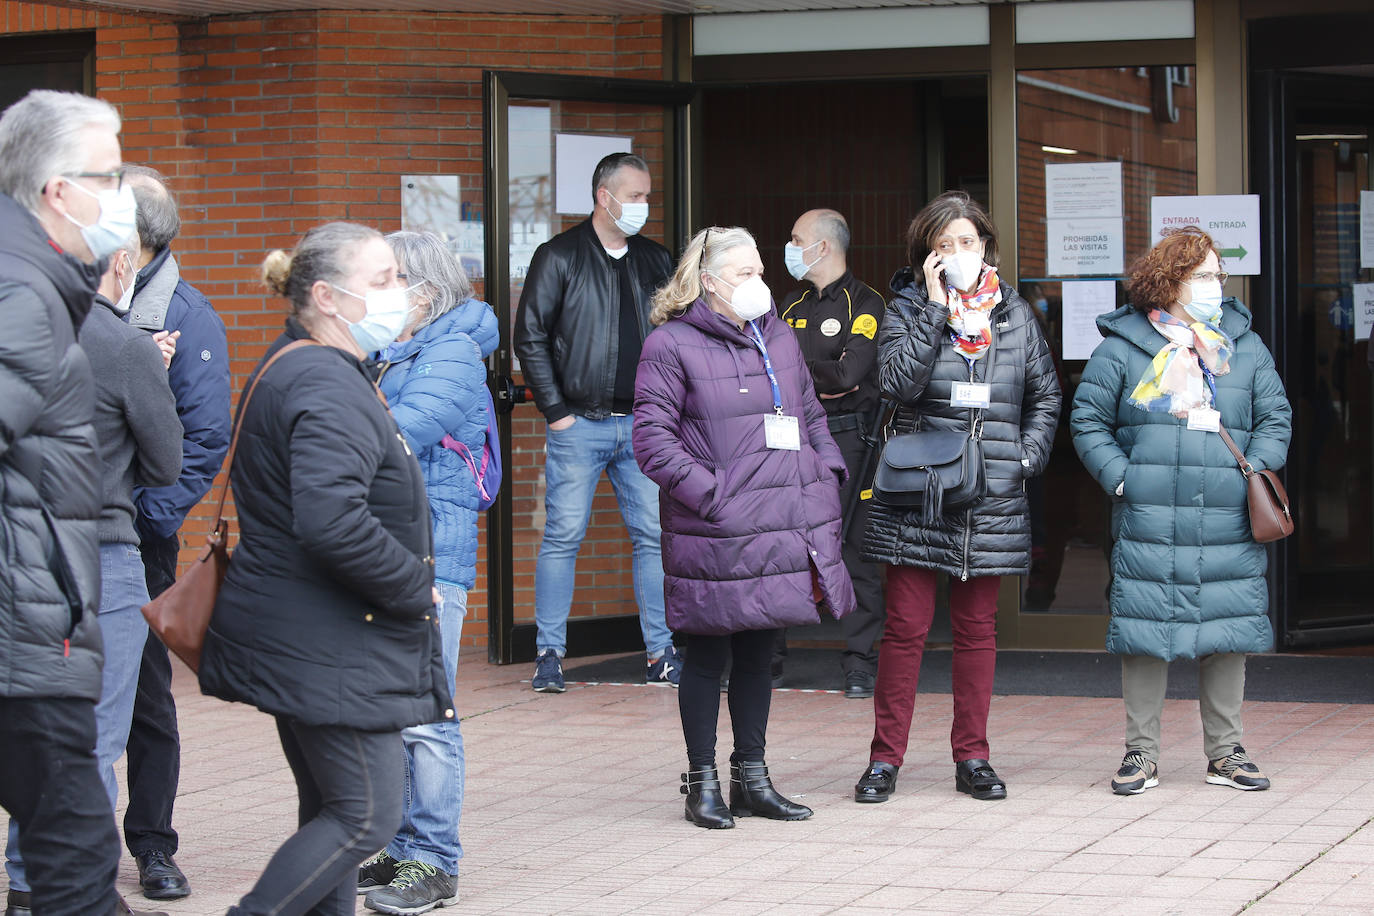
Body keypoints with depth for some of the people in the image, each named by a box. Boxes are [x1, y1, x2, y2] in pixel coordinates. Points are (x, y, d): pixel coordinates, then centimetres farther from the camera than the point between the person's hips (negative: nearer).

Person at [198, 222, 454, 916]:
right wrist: (413, 587, -17)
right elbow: (332, 522, -32)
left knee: (331, 811, 14)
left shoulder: (294, 370, 16)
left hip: (299, 642, 11)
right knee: (367, 818, -5)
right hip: (328, 650, -11)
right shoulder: (328, 389, -19)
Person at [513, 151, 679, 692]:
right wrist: (557, 412, -6)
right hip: (579, 424, -4)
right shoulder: (559, 257, -1)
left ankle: (661, 653, 7)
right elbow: (530, 337, -3)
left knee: (655, 536, 1)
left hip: (643, 425, 4)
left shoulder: (655, 261, 12)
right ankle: (549, 654, 5)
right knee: (563, 536, -2)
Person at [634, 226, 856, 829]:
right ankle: (703, 783, 11)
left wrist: (827, 475, 8)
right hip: (715, 535, -6)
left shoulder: (780, 338, 15)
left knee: (759, 653, 13)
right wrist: (707, 492, -18)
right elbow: (652, 438, -11)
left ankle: (752, 778, 22)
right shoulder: (672, 345, -6)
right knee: (708, 656, 2)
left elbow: (811, 415, 23)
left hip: (782, 530, 6)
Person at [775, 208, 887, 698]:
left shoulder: (866, 304, -3)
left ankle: (860, 665, 0)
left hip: (849, 439, -6)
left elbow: (848, 373, -15)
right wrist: (821, 379, -9)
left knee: (857, 553, -3)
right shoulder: (792, 306, 18)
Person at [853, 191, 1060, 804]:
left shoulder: (1015, 314, 10)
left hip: (992, 499, 3)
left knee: (977, 628, 8)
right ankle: (885, 759, 4)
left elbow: (1045, 395, 16)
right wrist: (935, 308, -14)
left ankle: (972, 757, 16)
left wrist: (1026, 456, 3)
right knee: (906, 626, -3)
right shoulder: (907, 310, 2)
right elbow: (900, 381, -15)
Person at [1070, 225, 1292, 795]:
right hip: (1148, 526, -3)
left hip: (1229, 528, 3)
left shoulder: (1244, 346, 13)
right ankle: (1141, 753, 10)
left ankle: (1224, 752, 16)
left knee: (1228, 634, 5)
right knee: (1145, 636, -1)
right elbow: (1088, 422, 6)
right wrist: (1120, 479, -6)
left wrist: (1255, 473, 0)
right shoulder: (1123, 347, 4)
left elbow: (1275, 418, 16)